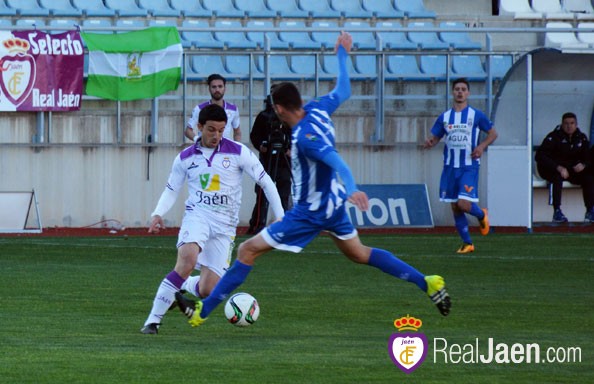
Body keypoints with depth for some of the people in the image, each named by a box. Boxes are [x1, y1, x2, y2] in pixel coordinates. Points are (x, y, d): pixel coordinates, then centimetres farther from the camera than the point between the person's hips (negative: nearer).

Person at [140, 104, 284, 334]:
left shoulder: (238, 153, -1)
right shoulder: (185, 158, 5)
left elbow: (265, 182, 4)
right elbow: (171, 190, 15)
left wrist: (280, 217, 0)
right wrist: (158, 214, -4)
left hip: (225, 225, 1)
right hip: (197, 215, -1)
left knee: (207, 289, -7)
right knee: (187, 259, -33)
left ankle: (183, 291, 32)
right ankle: (153, 320, -29)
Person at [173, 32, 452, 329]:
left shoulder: (305, 137, -28)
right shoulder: (318, 110, -4)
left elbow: (336, 160, -40)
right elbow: (343, 91, 14)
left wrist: (351, 189, -56)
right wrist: (342, 56, 28)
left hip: (310, 213, -9)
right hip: (333, 202, 9)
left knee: (248, 250, -5)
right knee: (360, 255, 24)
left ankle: (202, 312, -1)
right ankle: (427, 283, 18)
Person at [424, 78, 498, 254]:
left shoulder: (476, 115, -1)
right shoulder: (444, 117, 8)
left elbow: (493, 133, 7)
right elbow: (435, 137, 12)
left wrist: (482, 146, -11)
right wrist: (429, 143, -12)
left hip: (469, 167, -4)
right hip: (450, 167, 4)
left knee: (464, 204, -17)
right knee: (455, 207, 3)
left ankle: (481, 215, 17)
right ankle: (467, 243, 16)